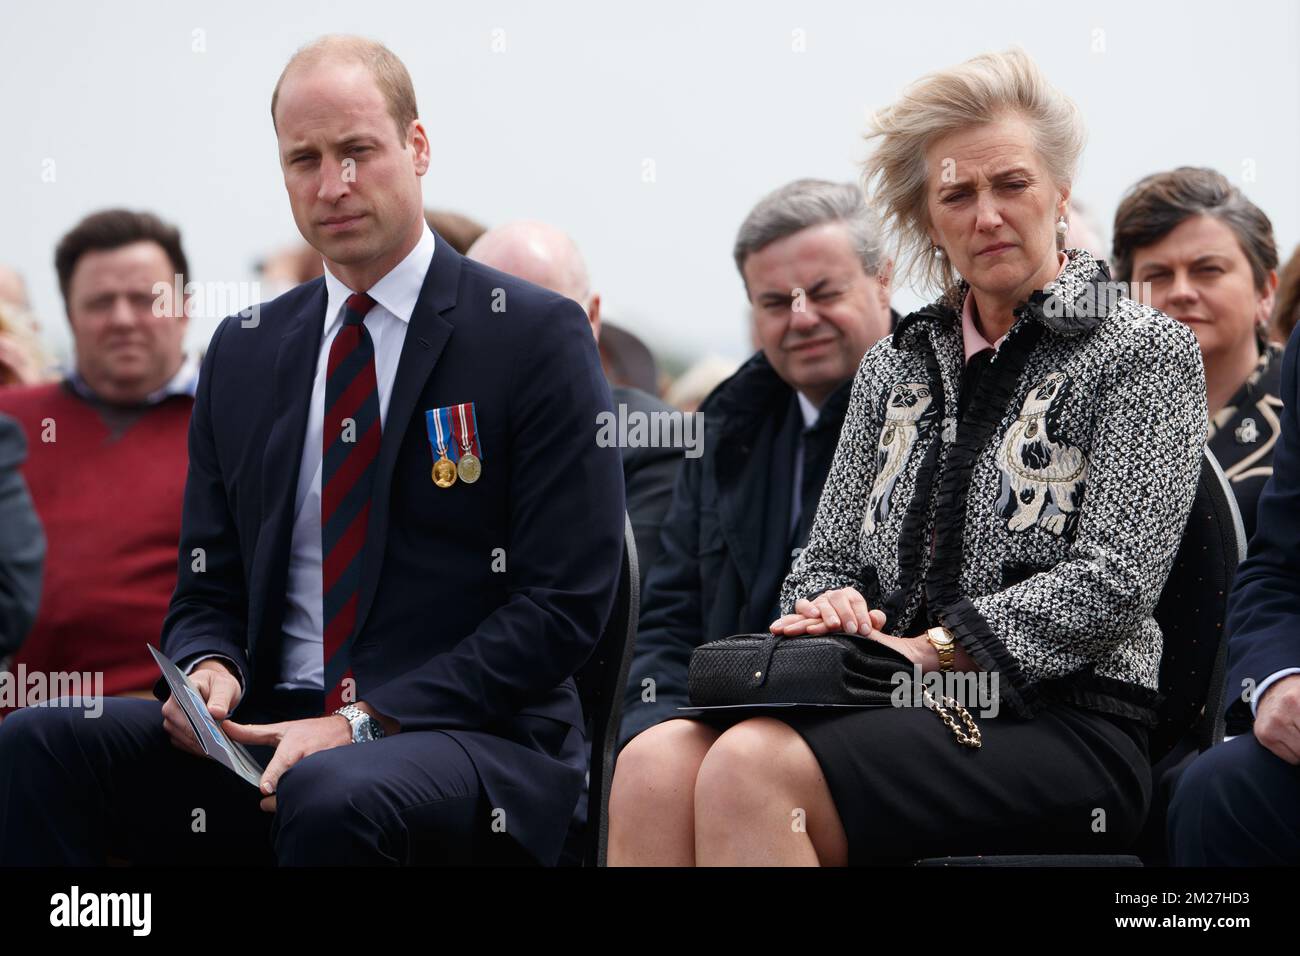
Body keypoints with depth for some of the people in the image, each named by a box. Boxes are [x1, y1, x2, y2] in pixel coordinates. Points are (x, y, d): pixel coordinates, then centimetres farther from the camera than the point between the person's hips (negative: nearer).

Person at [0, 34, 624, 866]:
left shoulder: (539, 337, -1)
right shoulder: (244, 354, 15)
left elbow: (564, 604, -8)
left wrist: (365, 722, -16)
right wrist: (209, 671, -7)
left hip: (474, 737, -5)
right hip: (274, 730, 5)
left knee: (332, 797, -39)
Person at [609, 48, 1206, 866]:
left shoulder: (1142, 351, 4)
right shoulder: (893, 368, 21)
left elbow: (1114, 579, -7)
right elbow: (828, 558, 21)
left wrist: (931, 647, -14)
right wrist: (829, 608, -5)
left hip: (1061, 719, -5)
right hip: (897, 705, 5)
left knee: (752, 767, -32)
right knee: (656, 764, -27)